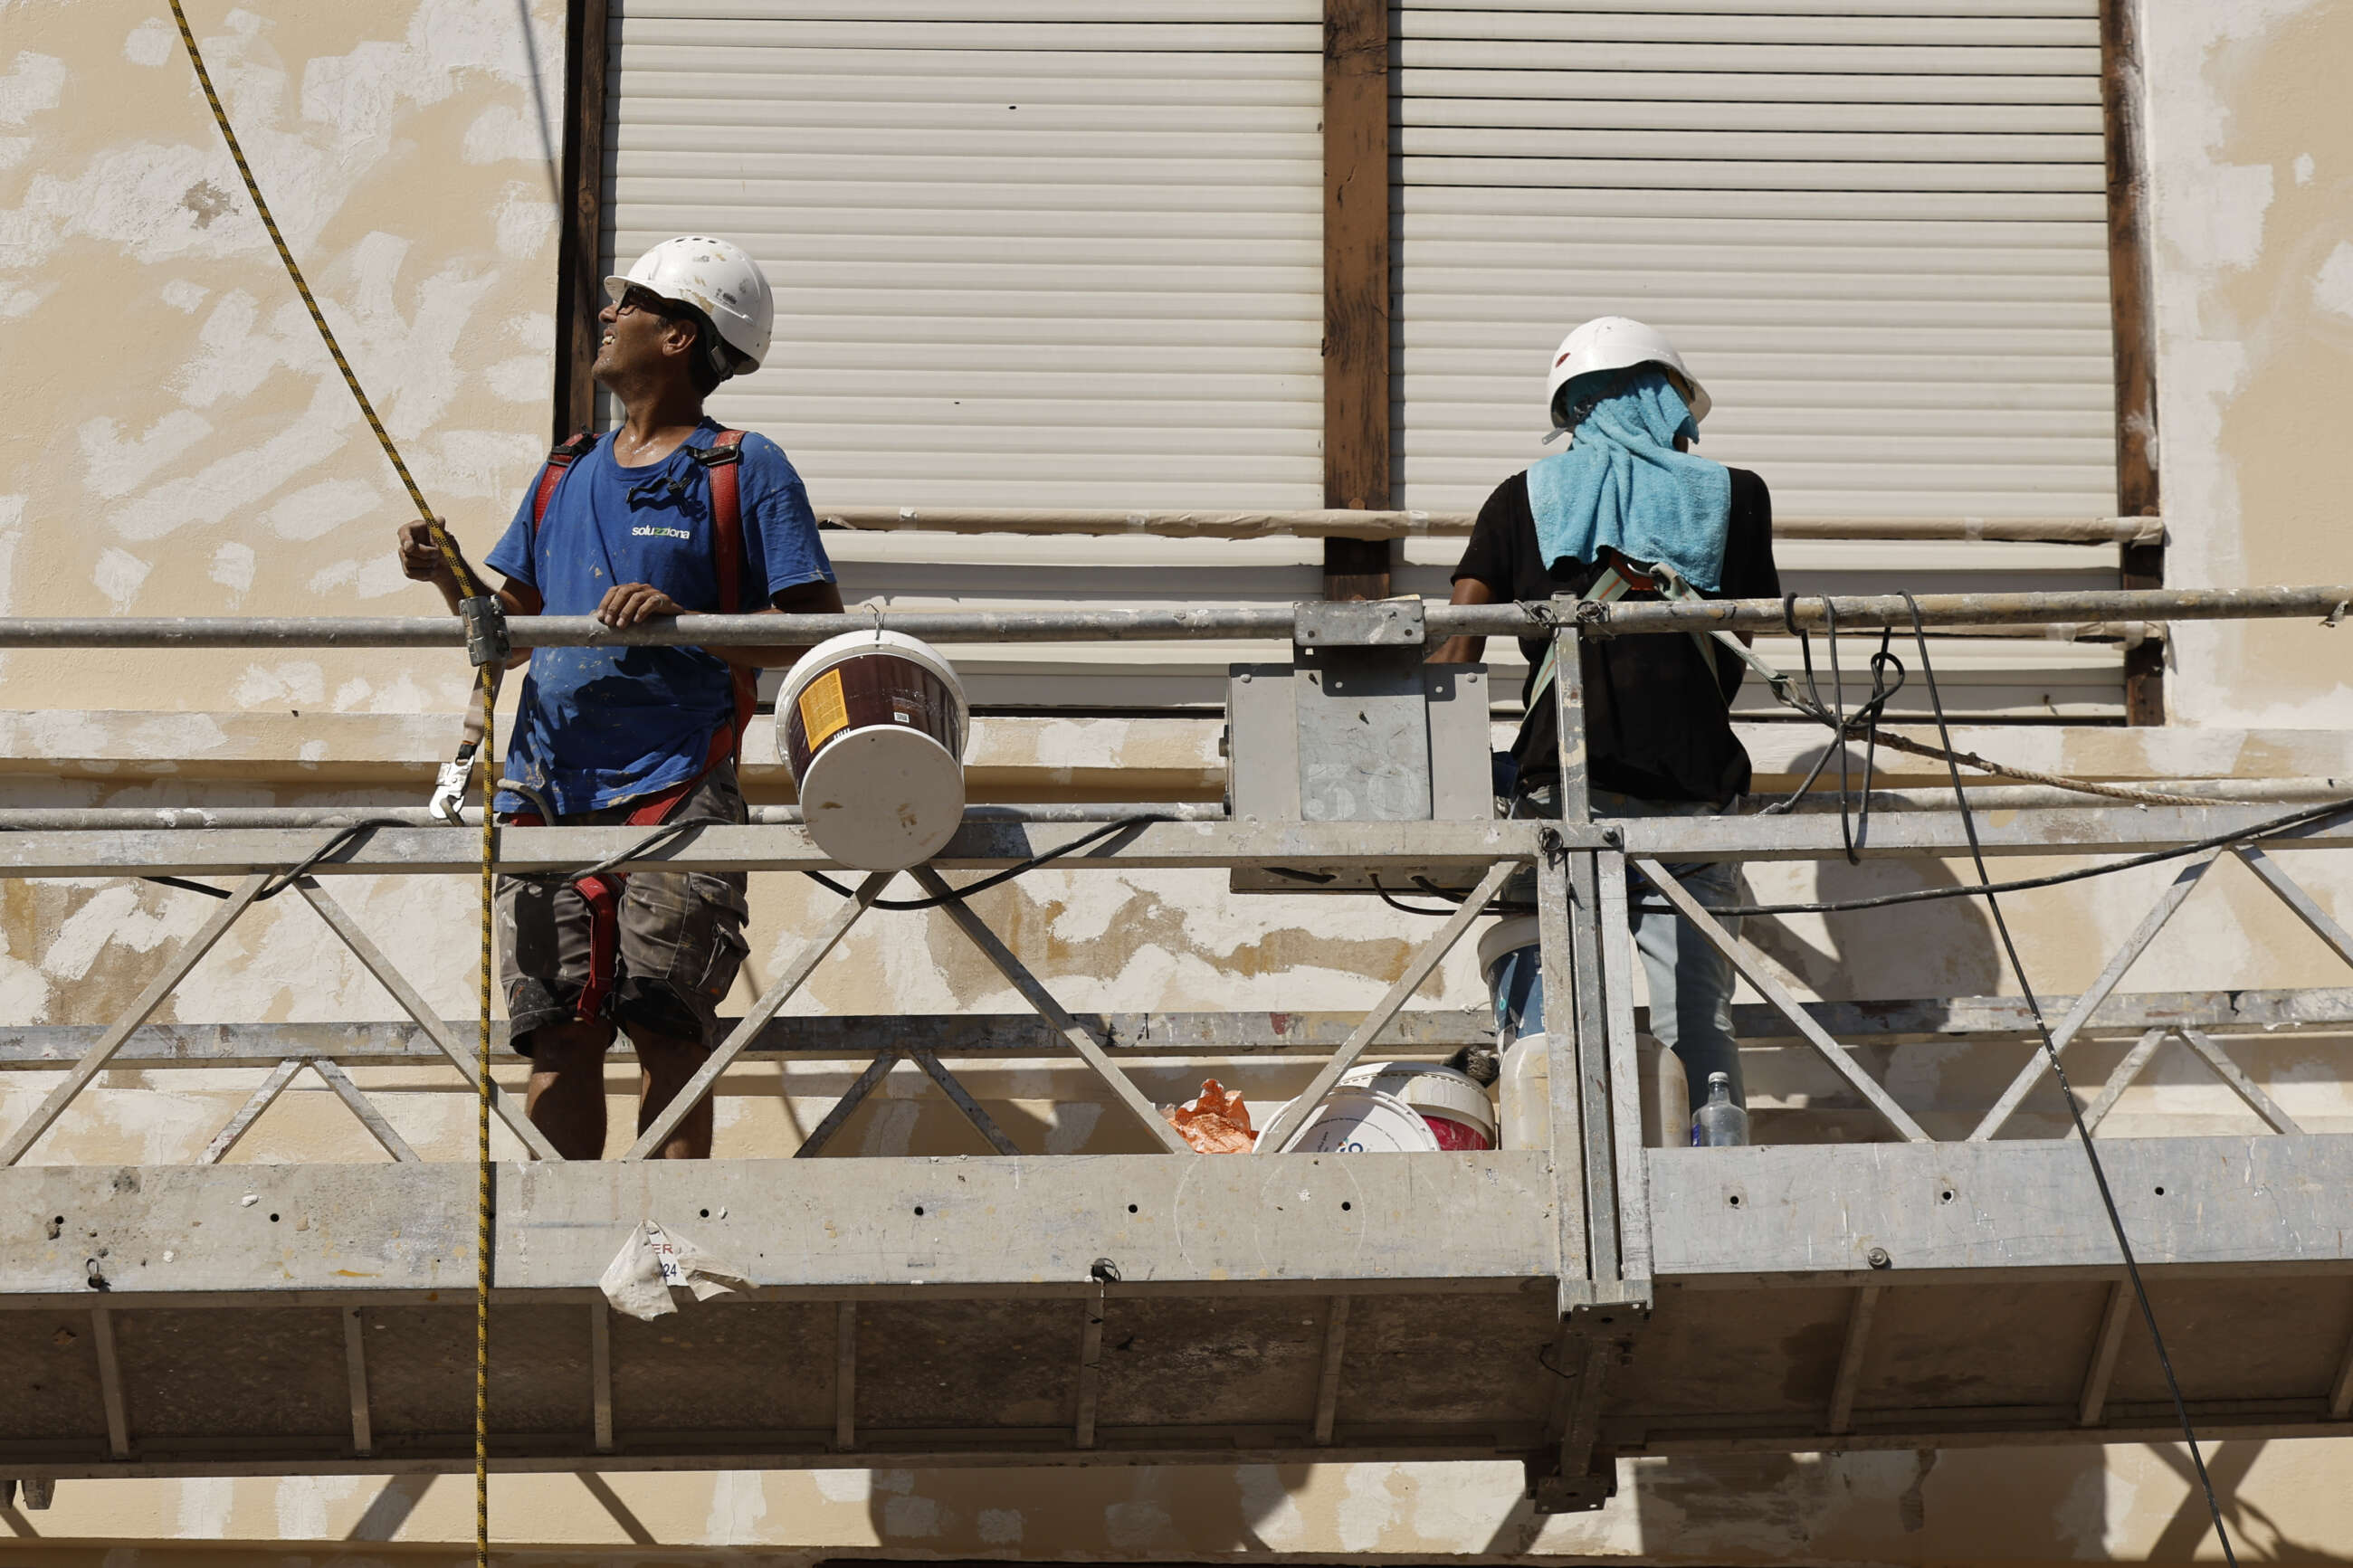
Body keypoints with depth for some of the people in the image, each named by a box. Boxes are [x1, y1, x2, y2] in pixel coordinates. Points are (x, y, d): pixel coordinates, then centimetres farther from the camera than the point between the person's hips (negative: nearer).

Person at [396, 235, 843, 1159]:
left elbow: (820, 630, -6)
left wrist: (683, 620, -19)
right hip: (551, 783, 5)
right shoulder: (566, 474, 21)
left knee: (665, 1027, -11)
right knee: (557, 1030, 0)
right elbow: (512, 624, 22)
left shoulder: (746, 473, 2)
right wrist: (446, 575, 3)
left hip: (677, 786, -5)